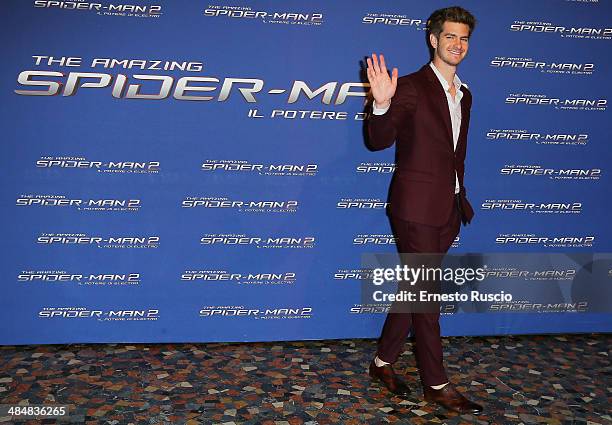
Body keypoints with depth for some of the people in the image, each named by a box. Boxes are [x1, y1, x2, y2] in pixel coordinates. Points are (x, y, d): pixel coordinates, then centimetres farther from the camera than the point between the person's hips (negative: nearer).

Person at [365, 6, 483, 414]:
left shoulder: (464, 95, 14)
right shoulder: (411, 87, -8)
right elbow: (380, 140, -15)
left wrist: (461, 200, 20)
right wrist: (382, 105, -33)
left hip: (447, 208, 8)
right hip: (417, 205, -8)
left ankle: (383, 362, 26)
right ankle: (437, 384, 8)